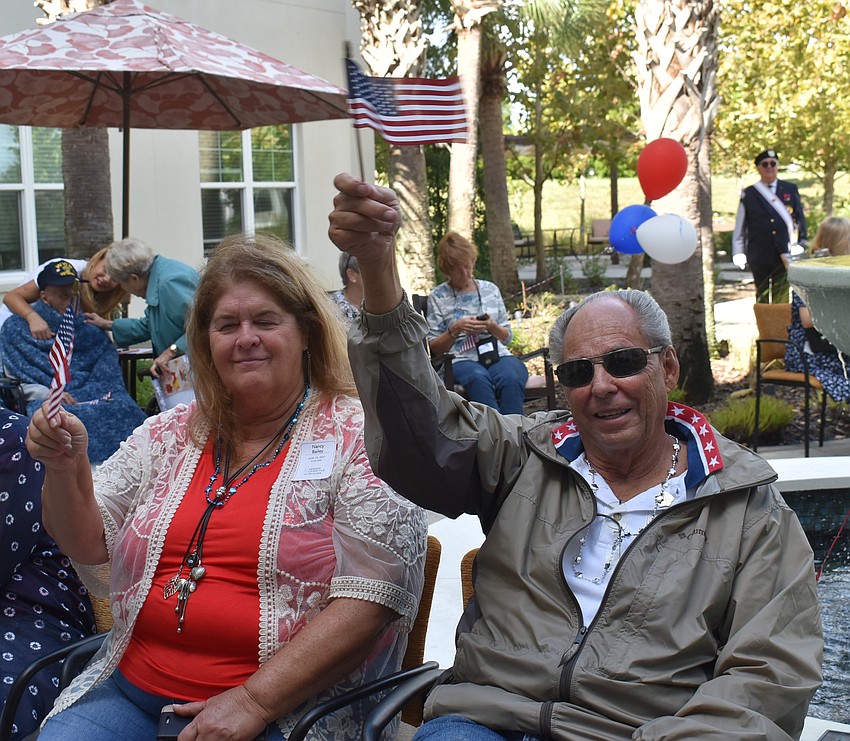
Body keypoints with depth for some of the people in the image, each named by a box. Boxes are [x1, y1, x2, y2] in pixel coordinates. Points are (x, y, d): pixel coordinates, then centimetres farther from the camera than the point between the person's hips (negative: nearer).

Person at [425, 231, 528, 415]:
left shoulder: (490, 289, 19)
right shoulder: (438, 296, 10)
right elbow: (434, 348, 8)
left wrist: (492, 327, -2)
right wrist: (455, 329, -9)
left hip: (497, 355, 3)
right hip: (462, 360, -2)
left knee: (511, 377, -35)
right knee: (478, 378, -40)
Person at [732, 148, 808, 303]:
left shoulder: (791, 190, 11)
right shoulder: (749, 194, 8)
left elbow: (800, 219, 16)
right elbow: (740, 226, 9)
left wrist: (801, 244, 9)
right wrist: (738, 253, 4)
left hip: (784, 256, 0)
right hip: (759, 256, 0)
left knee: (782, 300, -7)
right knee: (763, 298, 8)